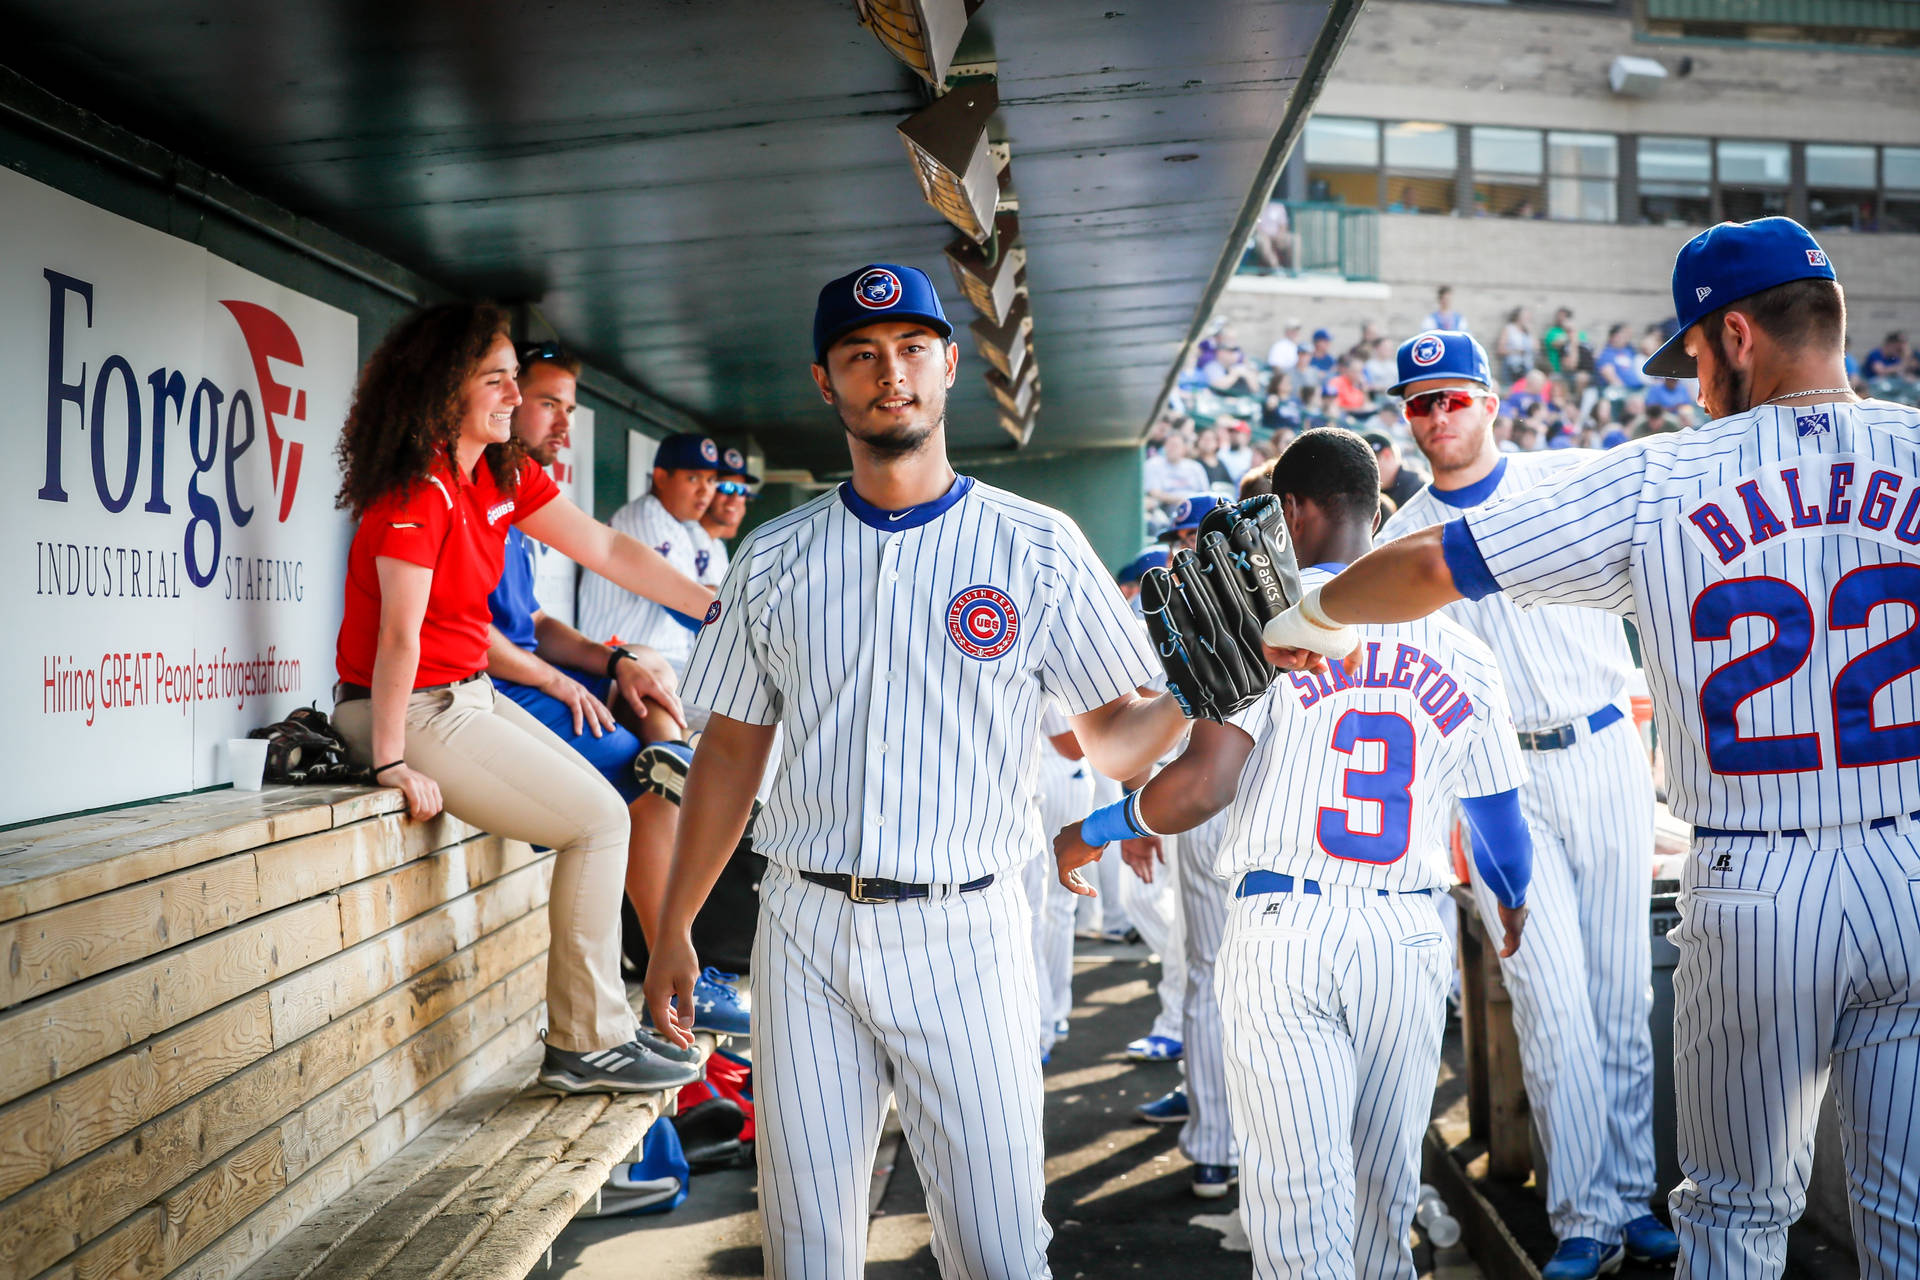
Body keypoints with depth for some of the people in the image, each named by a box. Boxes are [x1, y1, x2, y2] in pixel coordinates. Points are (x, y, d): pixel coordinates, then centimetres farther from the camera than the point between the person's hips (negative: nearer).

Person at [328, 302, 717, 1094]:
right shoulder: (418, 490, -21)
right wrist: (391, 762, -21)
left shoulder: (504, 476, 7)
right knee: (597, 821, -8)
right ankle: (587, 1044, 0)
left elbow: (605, 548, 8)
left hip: (470, 695, 10)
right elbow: (399, 636, -22)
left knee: (603, 806, 8)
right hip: (413, 709, -9)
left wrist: (713, 607, 4)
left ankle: (593, 1031, 12)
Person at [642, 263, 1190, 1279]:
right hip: (804, 933, 2)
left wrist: (1197, 693, -18)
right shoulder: (772, 560, 7)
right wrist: (674, 929, 12)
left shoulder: (1039, 548, 0)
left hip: (963, 937, -2)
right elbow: (731, 750, 13)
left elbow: (1108, 735, 3)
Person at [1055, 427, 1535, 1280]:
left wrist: (1093, 832, 3)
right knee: (1385, 1183, 16)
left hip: (1280, 929, -4)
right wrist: (1511, 898, 38)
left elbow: (1204, 785, -15)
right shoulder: (1459, 648, 7)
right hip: (1407, 935, 4)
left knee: (1298, 1193, -1)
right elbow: (1499, 816, 16)